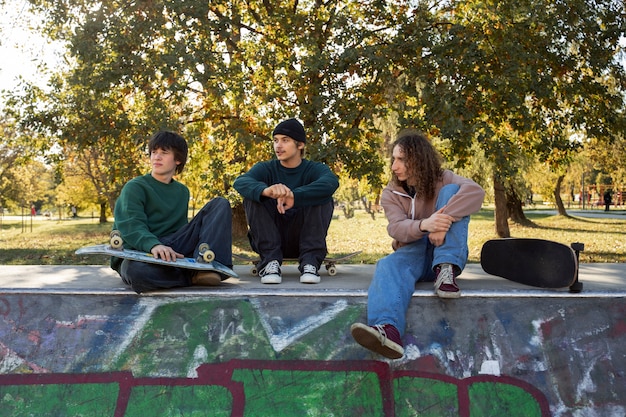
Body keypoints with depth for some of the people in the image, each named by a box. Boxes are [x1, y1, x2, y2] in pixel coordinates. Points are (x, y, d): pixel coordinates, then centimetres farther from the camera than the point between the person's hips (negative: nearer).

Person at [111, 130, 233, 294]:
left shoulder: (182, 191, 19)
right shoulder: (135, 187, -1)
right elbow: (132, 226, -17)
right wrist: (153, 245, -38)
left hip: (171, 249, 5)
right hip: (138, 253, -5)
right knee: (137, 272, -45)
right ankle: (194, 276, -22)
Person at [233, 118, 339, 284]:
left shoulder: (315, 169, -1)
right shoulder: (266, 168, 1)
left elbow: (331, 182, -28)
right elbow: (240, 182, -23)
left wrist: (294, 196, -43)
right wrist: (266, 190, -46)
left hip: (303, 239, -1)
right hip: (270, 240, 1)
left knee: (323, 199, -21)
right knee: (253, 196, -19)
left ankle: (310, 261, -25)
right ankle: (270, 260, -24)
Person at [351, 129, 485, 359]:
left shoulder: (442, 180, -1)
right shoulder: (391, 193, 4)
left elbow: (475, 191, -24)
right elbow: (396, 228, -17)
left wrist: (443, 220, -39)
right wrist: (424, 225, -40)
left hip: (445, 254, -1)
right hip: (412, 253, 1)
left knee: (451, 192, -19)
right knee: (389, 265, -35)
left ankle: (446, 271, -32)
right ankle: (388, 329, -65)